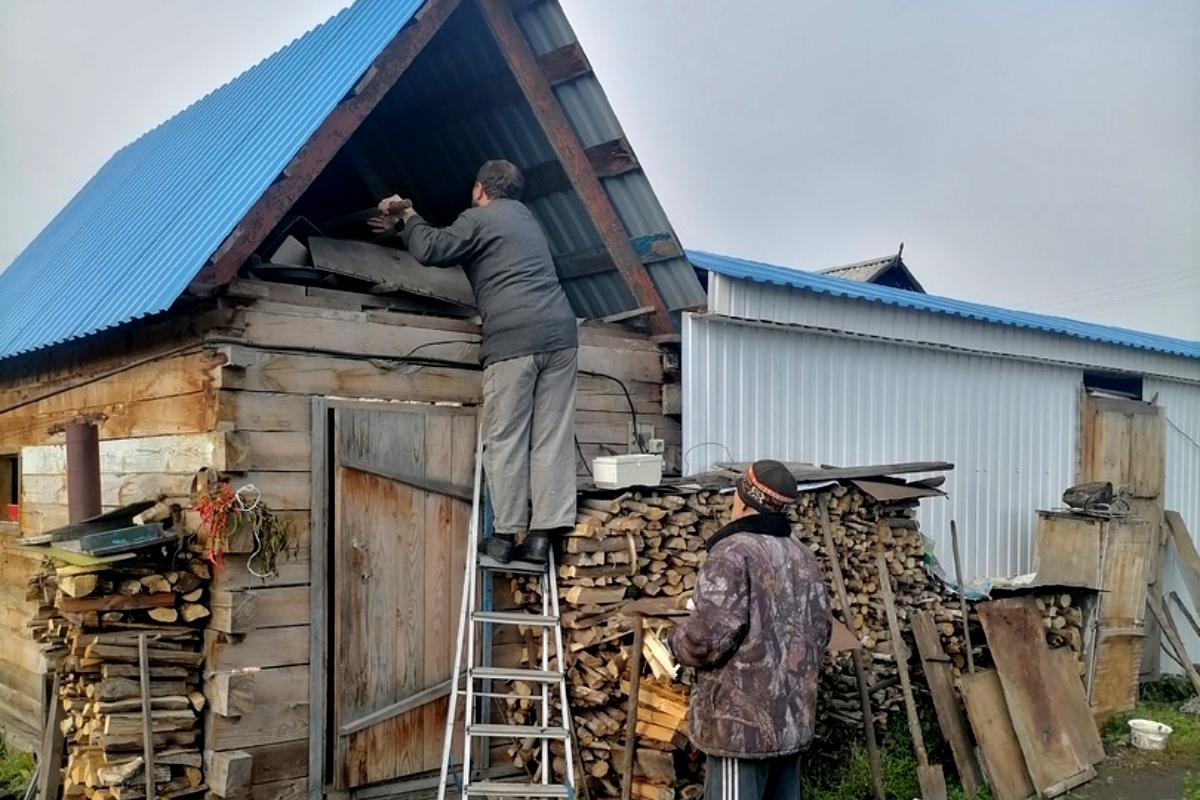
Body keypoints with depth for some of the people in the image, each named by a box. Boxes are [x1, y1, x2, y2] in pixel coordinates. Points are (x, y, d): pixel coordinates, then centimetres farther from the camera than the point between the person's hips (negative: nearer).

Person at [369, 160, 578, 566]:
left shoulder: (477, 219, 7)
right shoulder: (522, 214, 31)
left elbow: (431, 250, -2)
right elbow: (455, 241, 38)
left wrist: (409, 216, 17)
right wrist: (407, 223, 39)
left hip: (514, 337, -6)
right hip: (561, 333, 7)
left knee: (505, 440, 0)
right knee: (552, 438, 3)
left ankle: (505, 536, 2)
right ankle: (542, 535, 2)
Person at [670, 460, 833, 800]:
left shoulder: (733, 553, -15)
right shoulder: (804, 558, 10)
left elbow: (707, 638, -21)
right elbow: (820, 633, 15)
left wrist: (678, 639, 0)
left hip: (742, 723, -8)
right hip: (794, 719, 8)